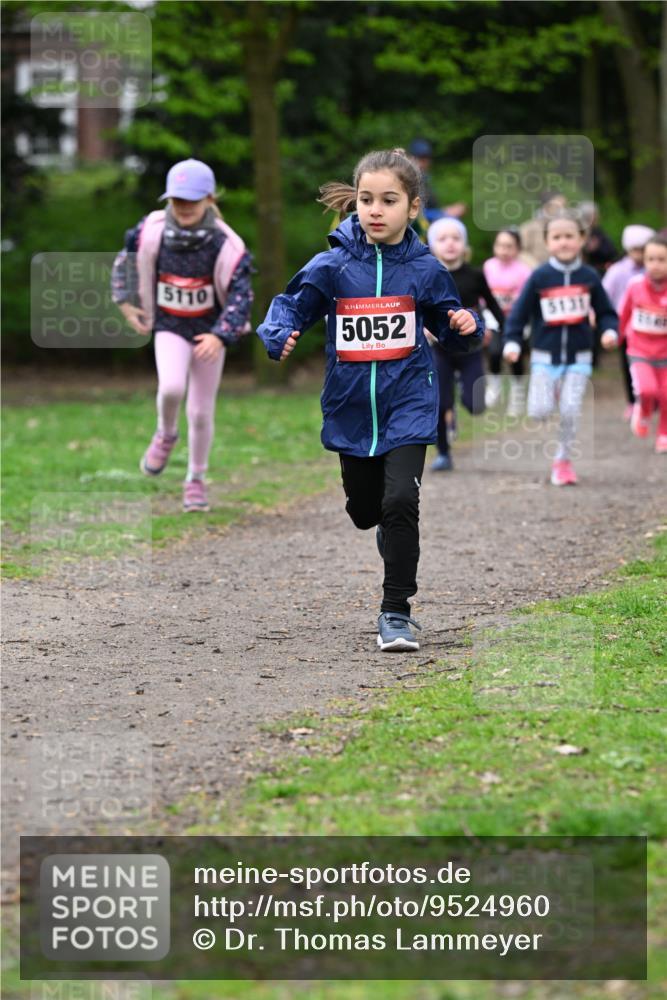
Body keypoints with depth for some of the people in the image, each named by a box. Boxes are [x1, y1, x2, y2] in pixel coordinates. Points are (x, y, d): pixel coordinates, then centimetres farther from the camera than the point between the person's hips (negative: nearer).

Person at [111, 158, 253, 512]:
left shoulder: (226, 245, -20)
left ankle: (195, 481, 28)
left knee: (201, 413, 6)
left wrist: (220, 337, -31)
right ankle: (166, 435, 6)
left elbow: (240, 297, -19)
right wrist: (125, 301, 8)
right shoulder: (151, 232, -14)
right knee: (171, 387, -27)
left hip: (210, 332, 0)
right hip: (170, 328, 0)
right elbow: (126, 261, 7)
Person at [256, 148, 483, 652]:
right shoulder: (332, 266, -5)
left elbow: (448, 328, 9)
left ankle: (396, 611, -6)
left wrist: (466, 327, -14)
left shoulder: (424, 269, -3)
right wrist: (281, 336, -20)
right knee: (364, 510, 15)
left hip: (407, 403, -2)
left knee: (400, 501, -18)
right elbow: (291, 305, 1)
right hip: (352, 406, 2)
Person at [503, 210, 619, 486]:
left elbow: (605, 312, 8)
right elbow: (519, 312, 0)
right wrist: (512, 341, -10)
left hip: (579, 358, 1)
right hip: (545, 357, -1)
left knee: (570, 411, -7)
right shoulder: (539, 277, -4)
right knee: (540, 411, -13)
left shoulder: (589, 277, 0)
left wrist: (610, 330, -11)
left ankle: (563, 461, 10)